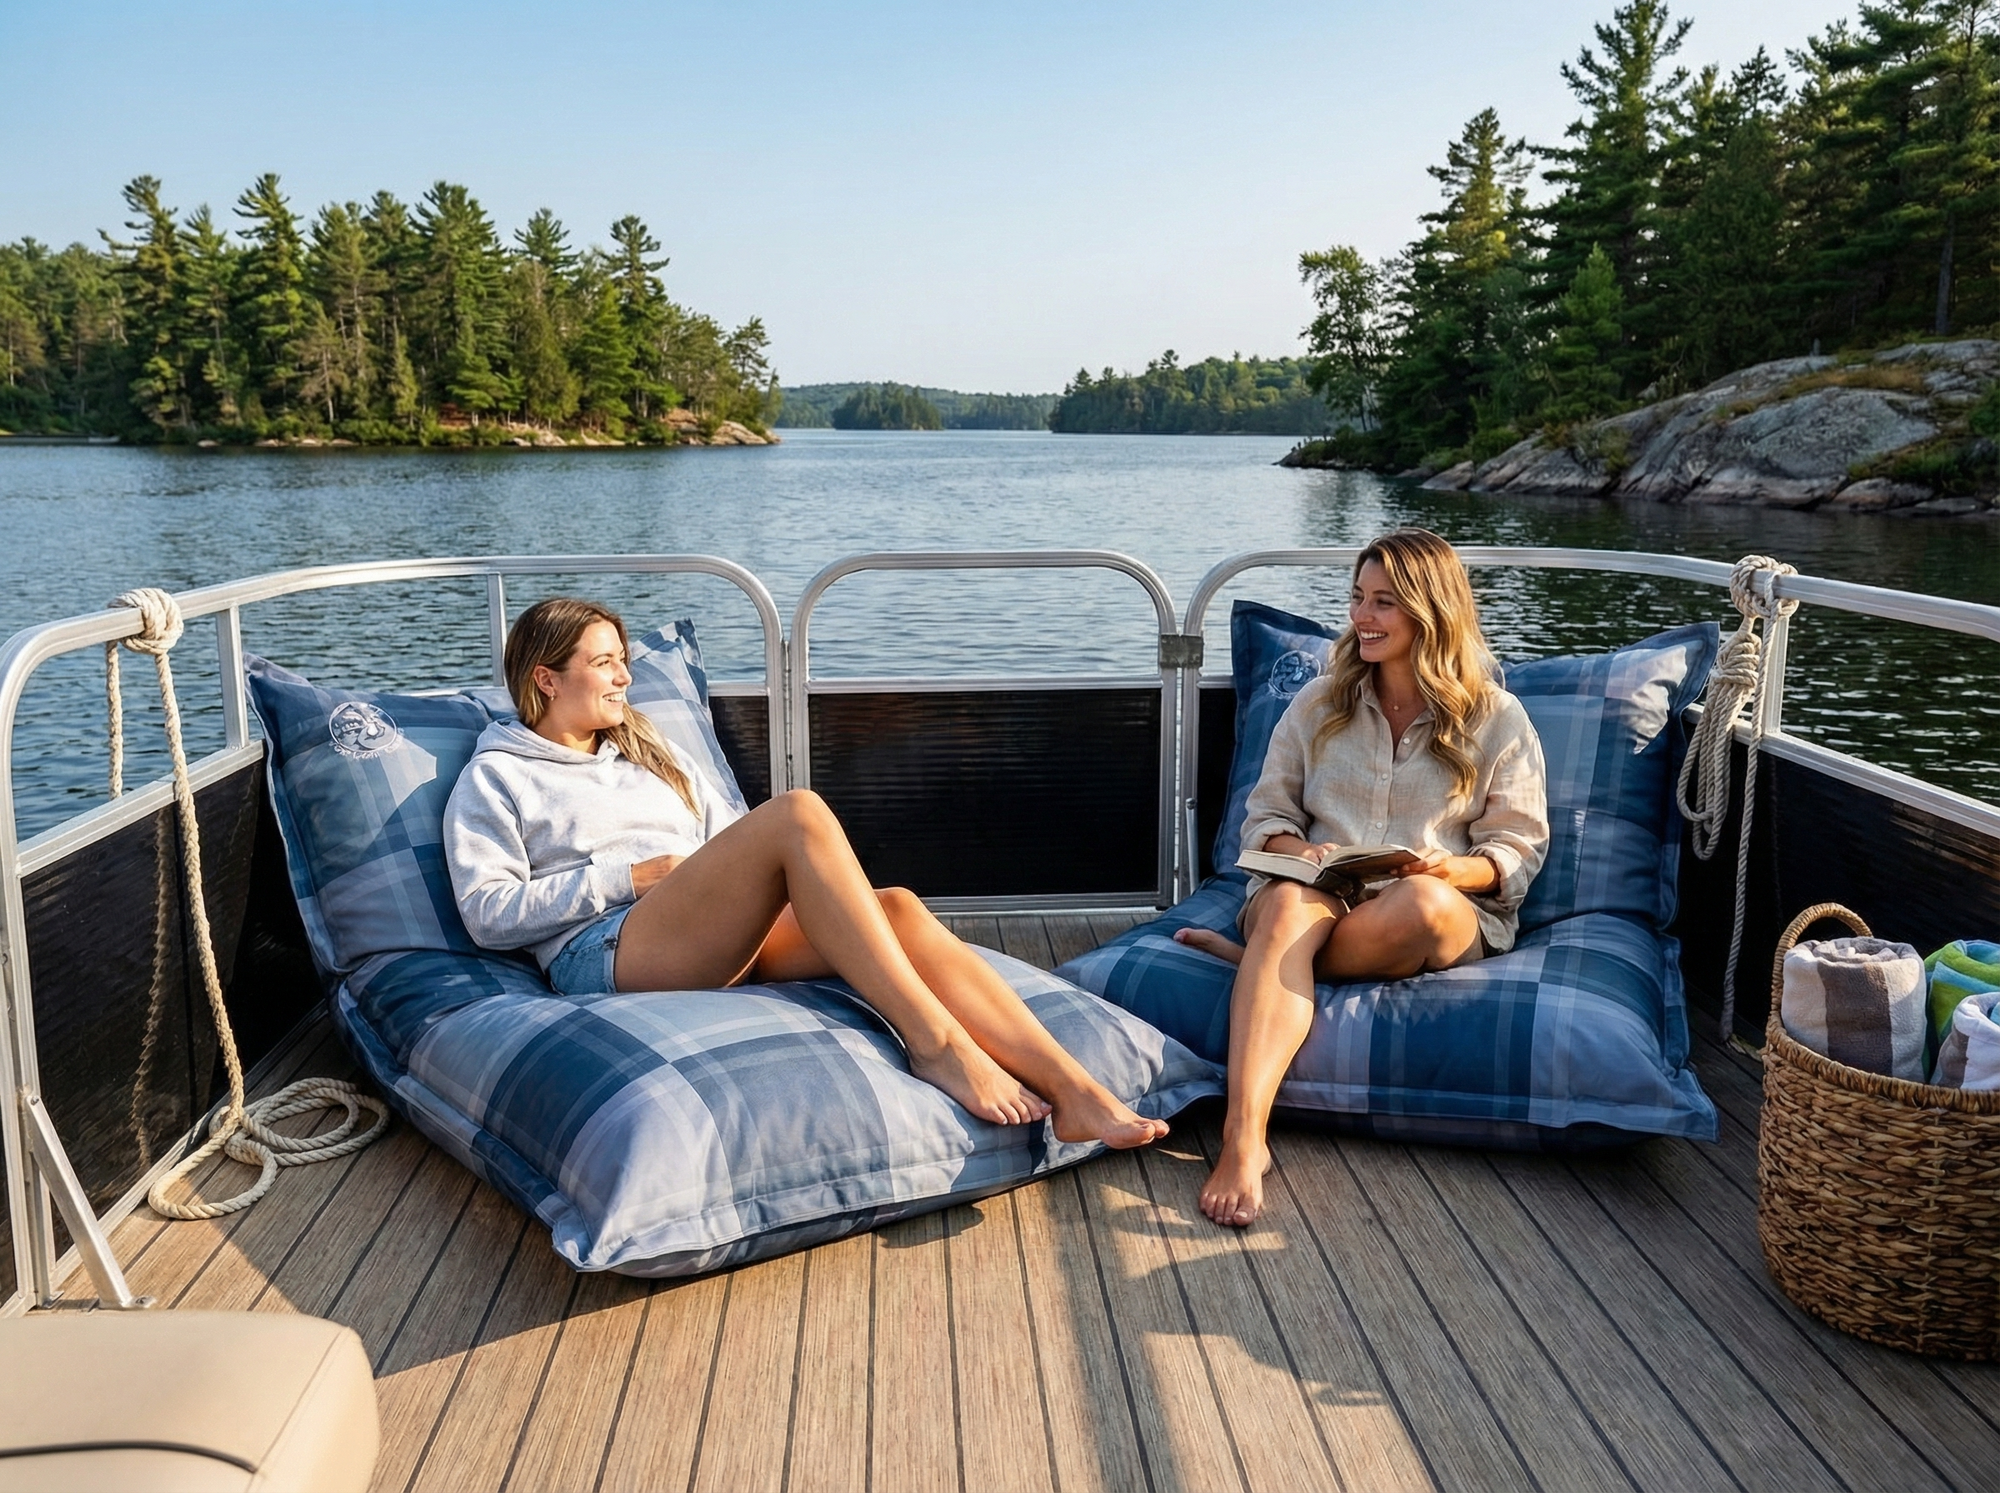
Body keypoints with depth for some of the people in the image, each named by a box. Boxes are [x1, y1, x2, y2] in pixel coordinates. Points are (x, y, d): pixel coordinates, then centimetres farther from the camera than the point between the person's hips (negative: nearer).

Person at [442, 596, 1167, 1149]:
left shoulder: (648, 751, 32)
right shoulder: (493, 779, 14)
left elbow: (731, 837, 27)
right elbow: (488, 914, 0)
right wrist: (626, 876, -7)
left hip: (724, 942, 6)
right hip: (607, 953, -6)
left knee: (899, 908, -25)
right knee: (799, 811, -30)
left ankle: (1076, 1094, -36)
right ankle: (934, 1041, -35)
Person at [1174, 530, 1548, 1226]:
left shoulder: (1496, 719, 7)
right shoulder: (1320, 703, 14)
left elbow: (1519, 850, 5)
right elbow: (1266, 813, 13)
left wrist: (1455, 869, -17)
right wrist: (1295, 850, -11)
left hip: (1449, 907, -1)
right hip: (1317, 890, 1)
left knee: (1421, 903, -39)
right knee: (1288, 905, -37)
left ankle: (1254, 959, -18)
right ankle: (1243, 1136, -47)